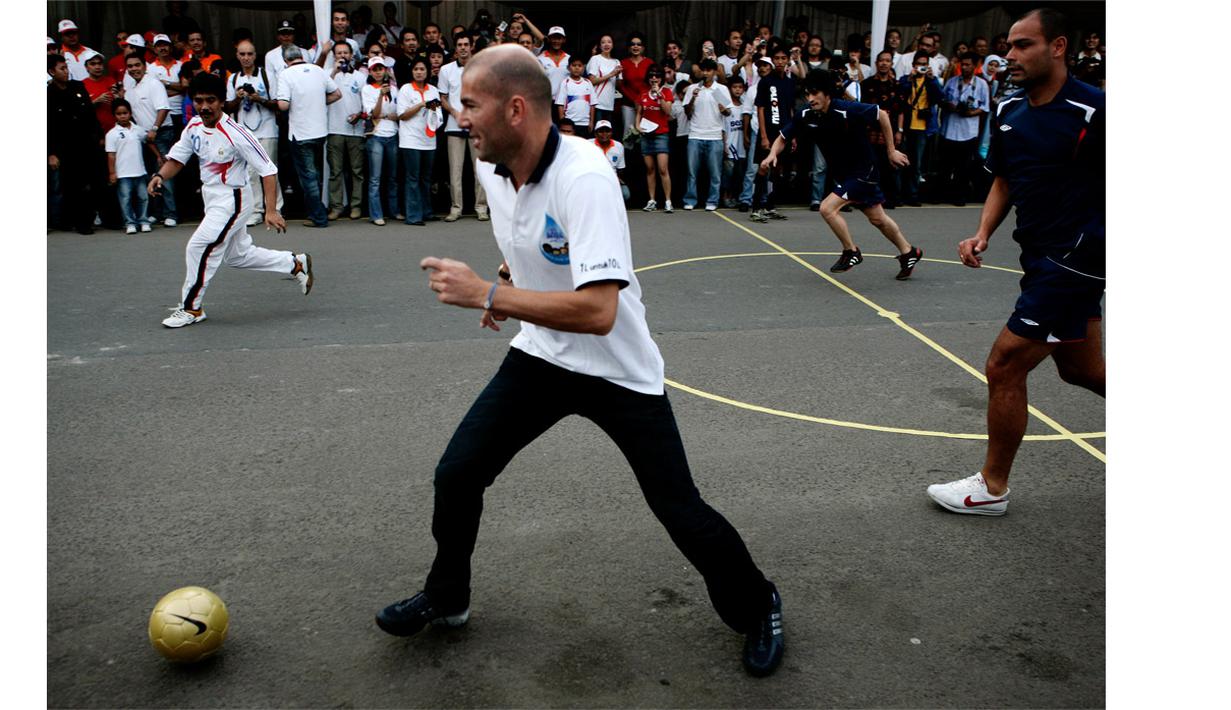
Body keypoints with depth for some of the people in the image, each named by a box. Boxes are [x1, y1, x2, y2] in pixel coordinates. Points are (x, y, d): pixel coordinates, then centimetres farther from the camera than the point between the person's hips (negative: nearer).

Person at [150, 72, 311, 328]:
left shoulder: (235, 133, -23)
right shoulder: (194, 126, -2)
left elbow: (268, 170, -22)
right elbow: (176, 159, 8)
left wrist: (271, 210, -28)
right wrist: (160, 176, -14)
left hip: (232, 199, -8)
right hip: (211, 197, 8)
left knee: (198, 247, -13)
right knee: (237, 255, 18)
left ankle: (191, 308, 4)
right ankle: (295, 263, 33)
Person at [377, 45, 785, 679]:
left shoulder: (583, 176, -29)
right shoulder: (493, 170, -4)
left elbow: (597, 311, -37)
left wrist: (487, 294, -32)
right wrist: (507, 288, 7)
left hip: (619, 370, -6)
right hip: (540, 357, 6)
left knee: (679, 511, -2)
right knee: (456, 474, 3)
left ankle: (756, 608, 27)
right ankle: (445, 598, 30)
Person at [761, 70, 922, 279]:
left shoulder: (849, 110, -26)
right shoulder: (805, 116, -11)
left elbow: (882, 115, -12)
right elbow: (783, 138, -3)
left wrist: (891, 151, -8)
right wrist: (772, 154, -25)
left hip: (863, 171, -6)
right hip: (841, 174, 6)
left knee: (827, 208, -19)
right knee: (877, 218, 18)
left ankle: (851, 252, 1)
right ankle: (909, 252, 37)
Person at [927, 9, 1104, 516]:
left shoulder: (1093, 111, -15)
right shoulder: (1009, 112, 7)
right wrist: (982, 235, 0)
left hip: (1075, 259, -8)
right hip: (1042, 259, 8)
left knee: (1004, 366, -7)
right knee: (1080, 369, 19)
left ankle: (992, 488, 10)